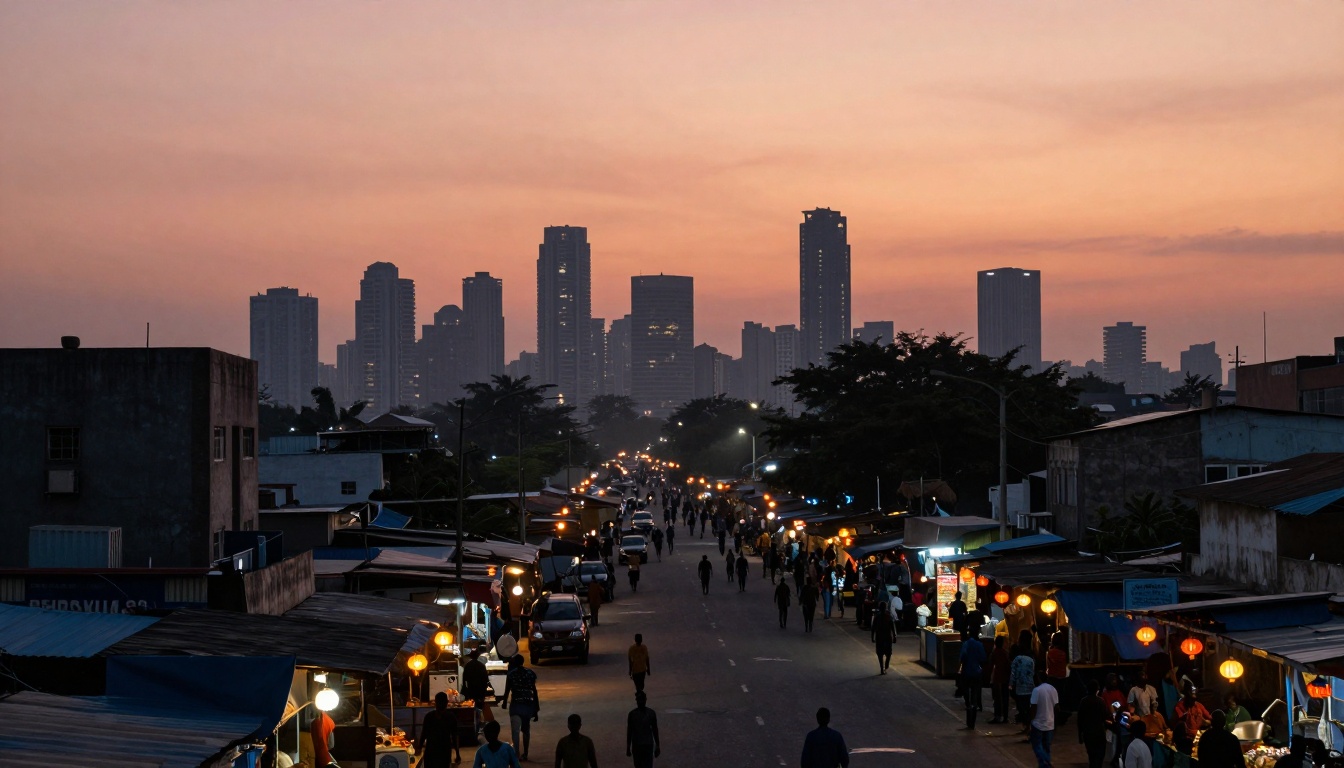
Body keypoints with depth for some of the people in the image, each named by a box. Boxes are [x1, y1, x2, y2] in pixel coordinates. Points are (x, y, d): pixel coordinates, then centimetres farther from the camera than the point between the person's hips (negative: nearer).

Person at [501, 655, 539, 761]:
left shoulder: (511, 674, -5)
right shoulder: (530, 673, 4)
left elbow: (507, 691, -3)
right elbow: (534, 692, 4)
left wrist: (504, 703, 16)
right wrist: (536, 709, 9)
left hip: (516, 705, -4)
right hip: (528, 704, 4)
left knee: (515, 731, -8)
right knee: (526, 730, 19)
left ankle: (517, 754, -21)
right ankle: (525, 754, 28)